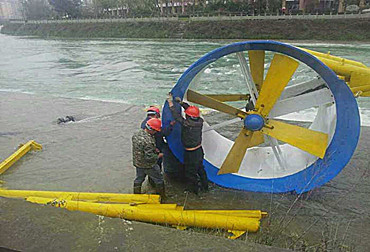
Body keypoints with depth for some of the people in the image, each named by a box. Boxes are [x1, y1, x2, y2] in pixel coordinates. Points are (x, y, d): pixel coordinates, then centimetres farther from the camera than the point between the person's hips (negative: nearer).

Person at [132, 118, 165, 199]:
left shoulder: (137, 133, -5)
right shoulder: (148, 141, -33)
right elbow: (150, 157, -32)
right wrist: (159, 156, -14)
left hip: (137, 163, 8)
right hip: (148, 165, -7)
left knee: (139, 179, 26)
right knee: (159, 180, 14)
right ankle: (161, 197, 29)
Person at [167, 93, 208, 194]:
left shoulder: (186, 124, -28)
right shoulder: (200, 121, -8)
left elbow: (177, 115, -21)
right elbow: (190, 109, 5)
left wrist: (170, 103, -13)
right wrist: (181, 102, 8)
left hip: (191, 153, -7)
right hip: (199, 150, 7)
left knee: (190, 171, 14)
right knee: (200, 168, 25)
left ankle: (193, 189, 32)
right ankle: (205, 186, 40)